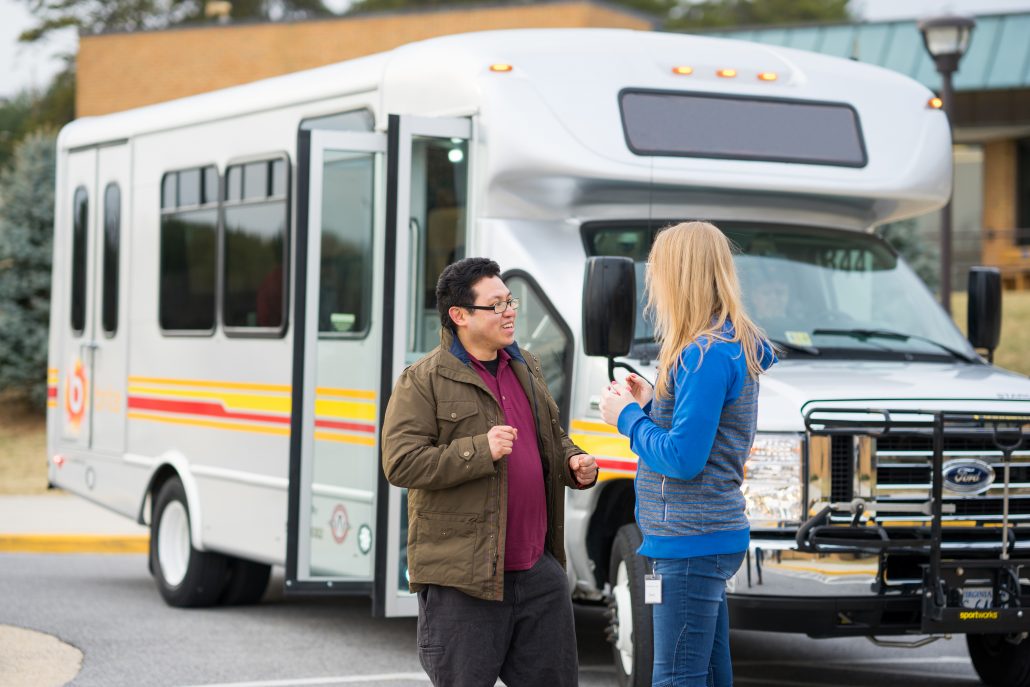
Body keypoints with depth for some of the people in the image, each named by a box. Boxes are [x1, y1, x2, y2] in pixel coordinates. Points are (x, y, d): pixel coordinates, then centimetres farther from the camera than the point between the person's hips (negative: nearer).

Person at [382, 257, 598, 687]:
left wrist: (572, 463, 5)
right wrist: (480, 450, -22)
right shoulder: (423, 381, -7)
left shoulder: (525, 368, 15)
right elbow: (400, 464, -15)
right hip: (463, 578, -6)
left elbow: (552, 438, 28)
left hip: (539, 570, 7)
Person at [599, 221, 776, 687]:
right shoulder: (732, 346, 14)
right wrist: (648, 405, 11)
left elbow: (683, 459, -21)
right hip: (709, 539, 11)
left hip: (690, 544, -11)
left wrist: (627, 417, -7)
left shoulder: (706, 355, -18)